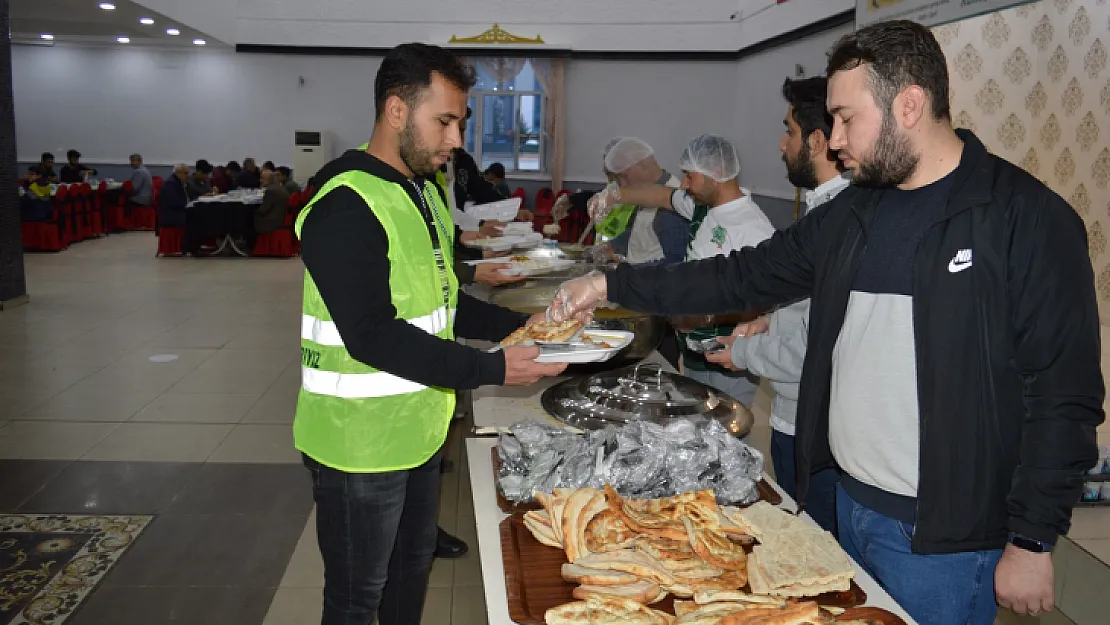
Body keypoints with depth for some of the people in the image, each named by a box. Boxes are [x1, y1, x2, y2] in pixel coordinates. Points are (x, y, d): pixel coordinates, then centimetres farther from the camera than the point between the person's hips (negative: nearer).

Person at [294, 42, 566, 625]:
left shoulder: (423, 193, 9)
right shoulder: (345, 208, -22)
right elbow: (372, 338, -27)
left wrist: (520, 325, 1)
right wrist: (493, 369, -28)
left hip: (417, 429, 9)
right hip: (362, 442, -9)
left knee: (412, 567, 24)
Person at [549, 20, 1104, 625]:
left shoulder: (1028, 219, -14)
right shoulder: (852, 213, 6)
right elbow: (745, 276, 10)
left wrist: (1033, 542, -12)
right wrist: (612, 285, 5)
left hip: (945, 536, -6)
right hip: (850, 505, 7)